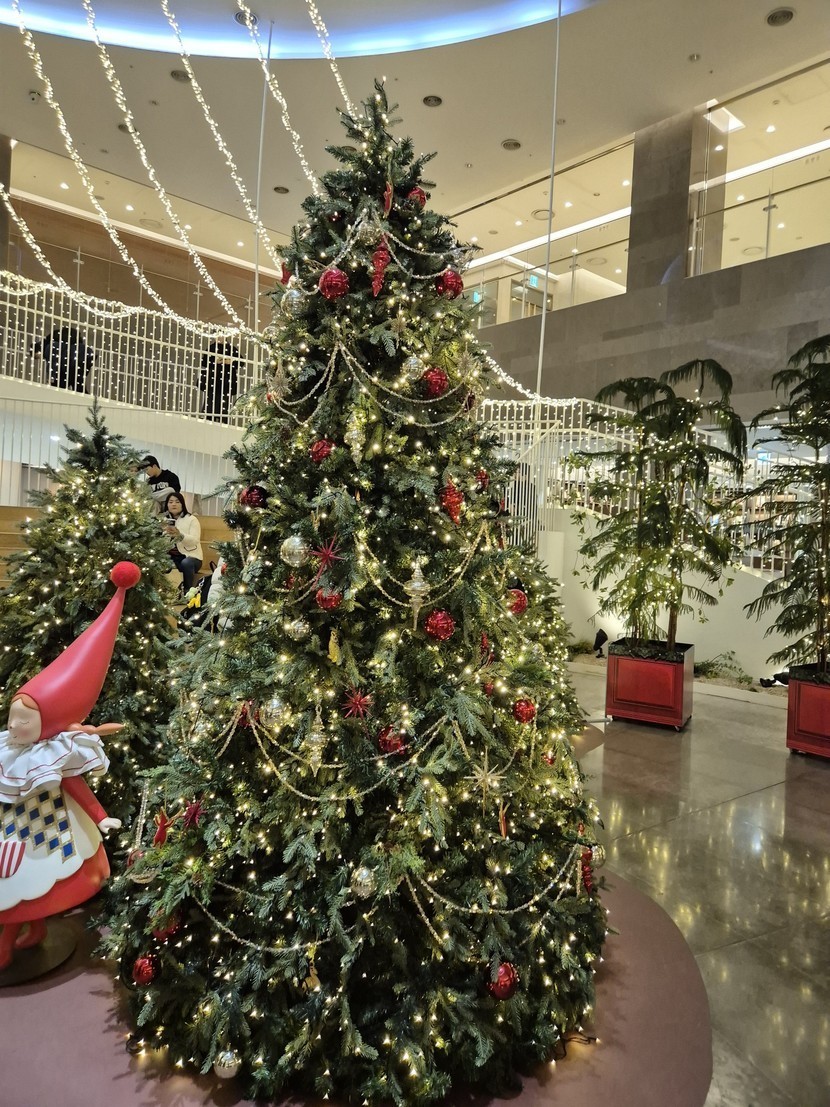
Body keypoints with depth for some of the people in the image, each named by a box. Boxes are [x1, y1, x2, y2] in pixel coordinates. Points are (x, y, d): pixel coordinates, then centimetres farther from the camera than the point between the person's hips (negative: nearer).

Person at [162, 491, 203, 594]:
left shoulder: (191, 519, -3)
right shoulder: (165, 520, 11)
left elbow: (194, 541, -19)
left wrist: (179, 534, -36)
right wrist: (163, 533, -21)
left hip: (190, 557, -3)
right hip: (172, 557, 3)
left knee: (186, 563, -37)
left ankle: (188, 591, -16)